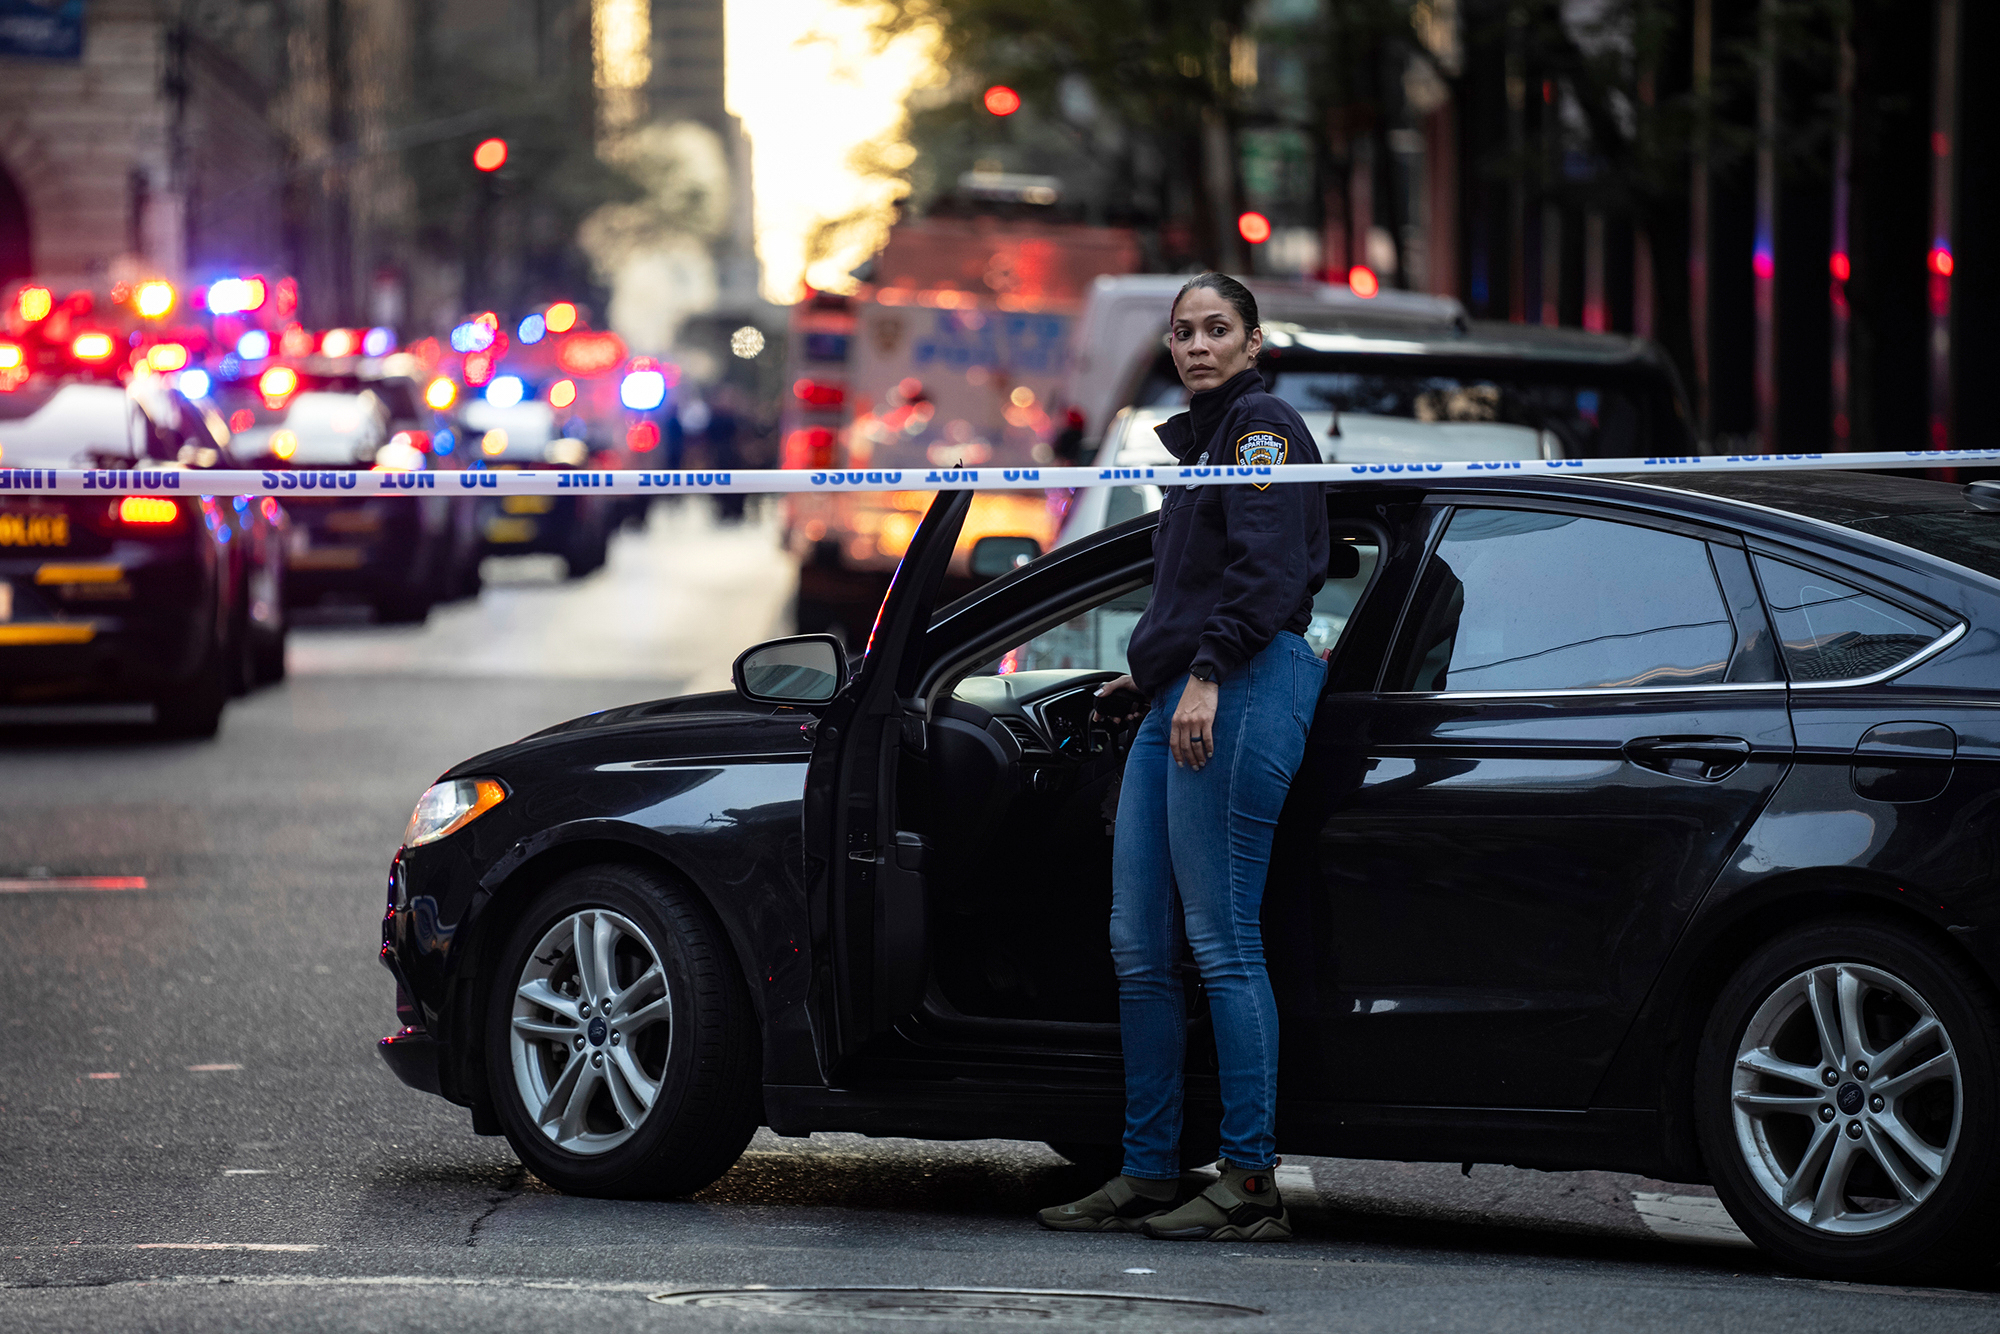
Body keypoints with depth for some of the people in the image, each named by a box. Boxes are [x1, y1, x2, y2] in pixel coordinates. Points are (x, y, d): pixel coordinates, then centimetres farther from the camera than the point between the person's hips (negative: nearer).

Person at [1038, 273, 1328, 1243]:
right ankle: (1148, 1177, 10)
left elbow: (1267, 566, -17)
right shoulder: (1200, 437, 25)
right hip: (1177, 700, 10)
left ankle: (1251, 1186, -9)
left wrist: (1206, 673, -23)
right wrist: (1146, 680, 30)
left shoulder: (1263, 425, -4)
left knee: (1222, 939, -11)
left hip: (1242, 690, -10)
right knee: (1139, 945, 6)